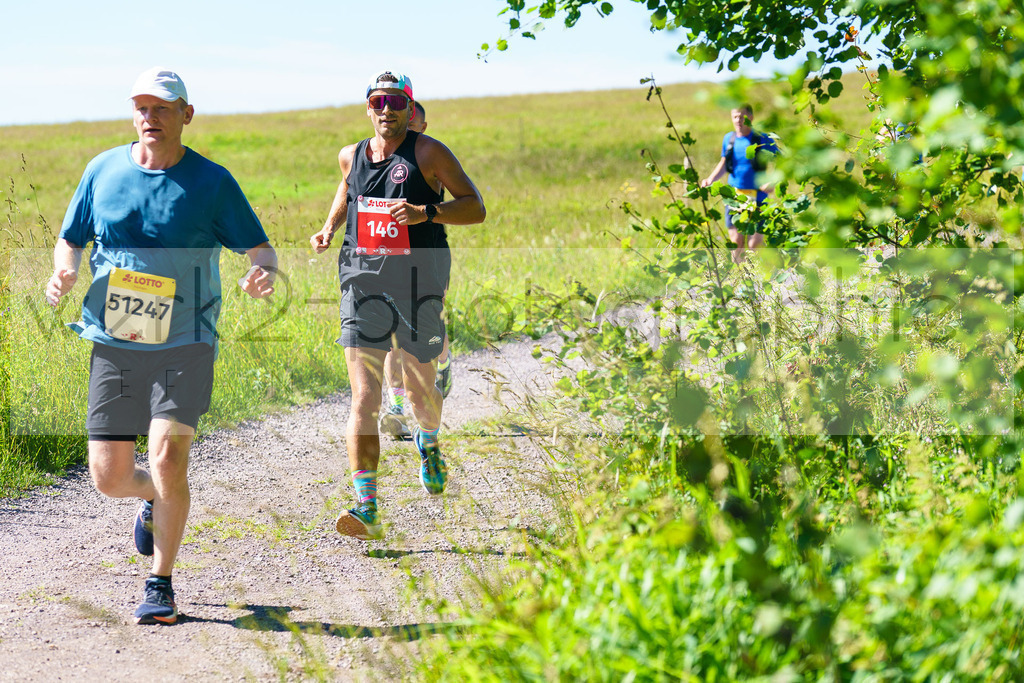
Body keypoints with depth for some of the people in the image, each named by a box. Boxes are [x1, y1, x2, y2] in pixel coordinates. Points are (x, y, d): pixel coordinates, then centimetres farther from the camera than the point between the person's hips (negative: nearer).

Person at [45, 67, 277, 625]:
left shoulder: (211, 181, -1)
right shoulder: (103, 171, 5)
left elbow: (259, 247, 3)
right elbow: (70, 240, 15)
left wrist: (263, 272, -21)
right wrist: (62, 273, -8)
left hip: (185, 347, -3)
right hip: (114, 346, 3)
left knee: (168, 459, -17)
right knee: (108, 478, 0)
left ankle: (160, 585, 1)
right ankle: (154, 501, 38)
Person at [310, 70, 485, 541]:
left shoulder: (428, 153, -2)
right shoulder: (351, 156, 11)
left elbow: (475, 207, -4)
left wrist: (425, 212, -19)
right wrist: (329, 228, 14)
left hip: (418, 280, -2)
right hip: (363, 281, 2)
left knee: (419, 391, 10)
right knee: (363, 398, -11)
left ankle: (428, 443, 49)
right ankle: (366, 510, -15)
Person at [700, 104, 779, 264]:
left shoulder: (763, 140, -6)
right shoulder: (728, 139, 7)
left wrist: (773, 183, -22)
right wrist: (710, 179, 5)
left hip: (757, 197, -4)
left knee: (754, 244, -4)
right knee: (736, 242, 2)